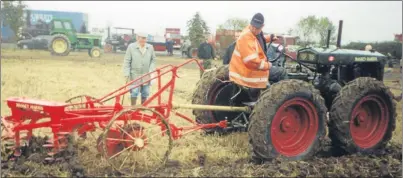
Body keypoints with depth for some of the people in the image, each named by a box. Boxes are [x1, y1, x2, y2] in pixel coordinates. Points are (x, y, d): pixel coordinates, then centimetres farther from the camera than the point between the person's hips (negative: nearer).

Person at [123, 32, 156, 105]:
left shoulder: (150, 47, 4)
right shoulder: (131, 47, -5)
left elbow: (153, 59, 12)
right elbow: (127, 61, -3)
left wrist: (151, 70, -1)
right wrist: (126, 74, -8)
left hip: (146, 75, 3)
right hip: (135, 75, -3)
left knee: (145, 93, 10)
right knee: (134, 92, -3)